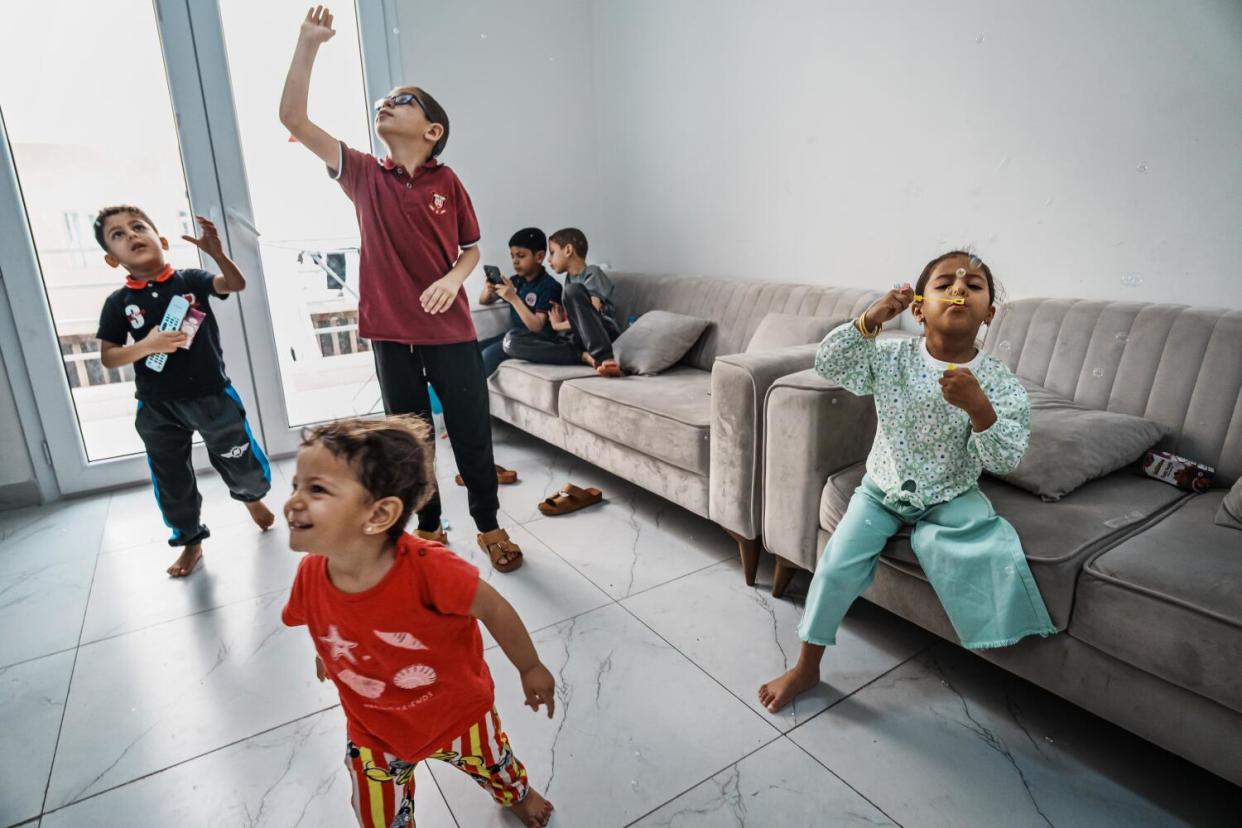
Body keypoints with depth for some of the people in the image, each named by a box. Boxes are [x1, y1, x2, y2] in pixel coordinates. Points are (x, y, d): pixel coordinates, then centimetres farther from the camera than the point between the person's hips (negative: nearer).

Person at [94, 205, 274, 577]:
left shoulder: (190, 280, -4)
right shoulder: (118, 303, -2)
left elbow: (236, 284, -19)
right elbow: (107, 357, -1)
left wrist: (216, 252, -36)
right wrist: (146, 345, -19)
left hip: (212, 395, -1)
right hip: (158, 408, 2)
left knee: (243, 464, 11)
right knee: (172, 482, 13)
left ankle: (251, 498, 44)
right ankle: (191, 540, 33)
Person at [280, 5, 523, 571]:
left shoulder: (447, 182, 1)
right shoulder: (364, 175, 5)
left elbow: (471, 249, 7)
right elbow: (293, 117, -1)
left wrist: (453, 277, -13)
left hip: (452, 332, -1)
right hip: (392, 335, 2)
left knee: (471, 436, 6)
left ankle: (489, 526, 26)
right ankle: (429, 529, 31)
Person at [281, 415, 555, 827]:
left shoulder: (427, 568, -41)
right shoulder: (310, 575, -24)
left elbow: (494, 610, -26)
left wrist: (530, 668, -11)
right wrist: (325, 655, 22)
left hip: (458, 711, -2)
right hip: (375, 732, 3)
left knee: (492, 764, 28)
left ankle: (518, 793, 64)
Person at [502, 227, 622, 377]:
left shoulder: (593, 273, 5)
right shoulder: (569, 278, 26)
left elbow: (590, 315, -9)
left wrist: (557, 326, 3)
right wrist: (561, 321, 5)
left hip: (601, 336, -6)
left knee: (573, 290, -29)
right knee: (512, 340, -13)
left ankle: (605, 359, -35)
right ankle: (584, 356, -28)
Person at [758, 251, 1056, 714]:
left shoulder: (999, 382, -11)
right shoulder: (891, 358, -8)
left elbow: (1005, 460, -17)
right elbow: (828, 365, -17)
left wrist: (978, 406, -35)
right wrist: (872, 318, -27)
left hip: (952, 498, 1)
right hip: (882, 489, 0)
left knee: (1003, 560, -27)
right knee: (838, 563, -12)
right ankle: (806, 667, 5)